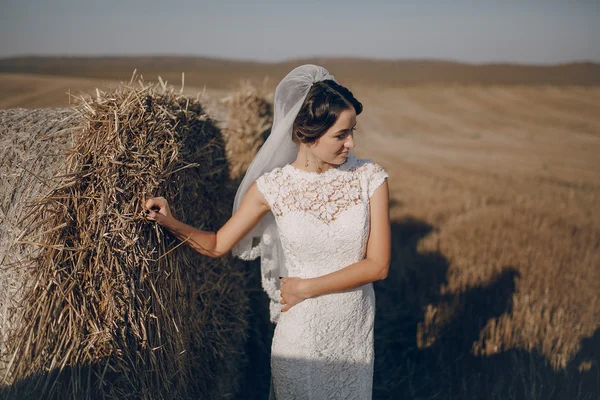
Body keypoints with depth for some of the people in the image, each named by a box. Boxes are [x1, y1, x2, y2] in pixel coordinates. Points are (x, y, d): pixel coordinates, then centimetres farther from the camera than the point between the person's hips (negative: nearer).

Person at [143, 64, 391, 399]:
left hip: (356, 327, 2)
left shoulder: (369, 177, -11)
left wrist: (306, 287, -15)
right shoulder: (272, 186, -11)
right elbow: (218, 245, -5)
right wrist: (172, 224, -22)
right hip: (300, 330, -1)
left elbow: (378, 265, -12)